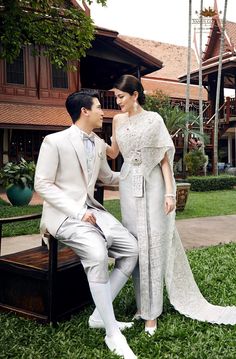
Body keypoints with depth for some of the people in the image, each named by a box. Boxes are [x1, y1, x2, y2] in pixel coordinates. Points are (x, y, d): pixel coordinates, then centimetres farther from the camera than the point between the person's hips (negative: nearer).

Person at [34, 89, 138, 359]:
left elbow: (108, 177, 28)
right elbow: (43, 185, -12)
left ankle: (99, 315, 1)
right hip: (63, 214, -7)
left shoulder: (99, 144, 12)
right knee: (97, 253, -32)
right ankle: (112, 333, -19)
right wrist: (77, 211, -20)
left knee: (131, 249, -10)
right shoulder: (54, 141, -9)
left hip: (91, 210, 7)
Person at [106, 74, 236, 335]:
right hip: (129, 186, 4)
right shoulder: (118, 120, 9)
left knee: (153, 245, -3)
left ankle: (151, 312, 4)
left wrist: (169, 193, -13)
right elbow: (113, 153, 17)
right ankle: (142, 303, 16)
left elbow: (164, 157, -5)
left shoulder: (153, 119, -3)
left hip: (152, 186, -4)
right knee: (134, 244, 4)